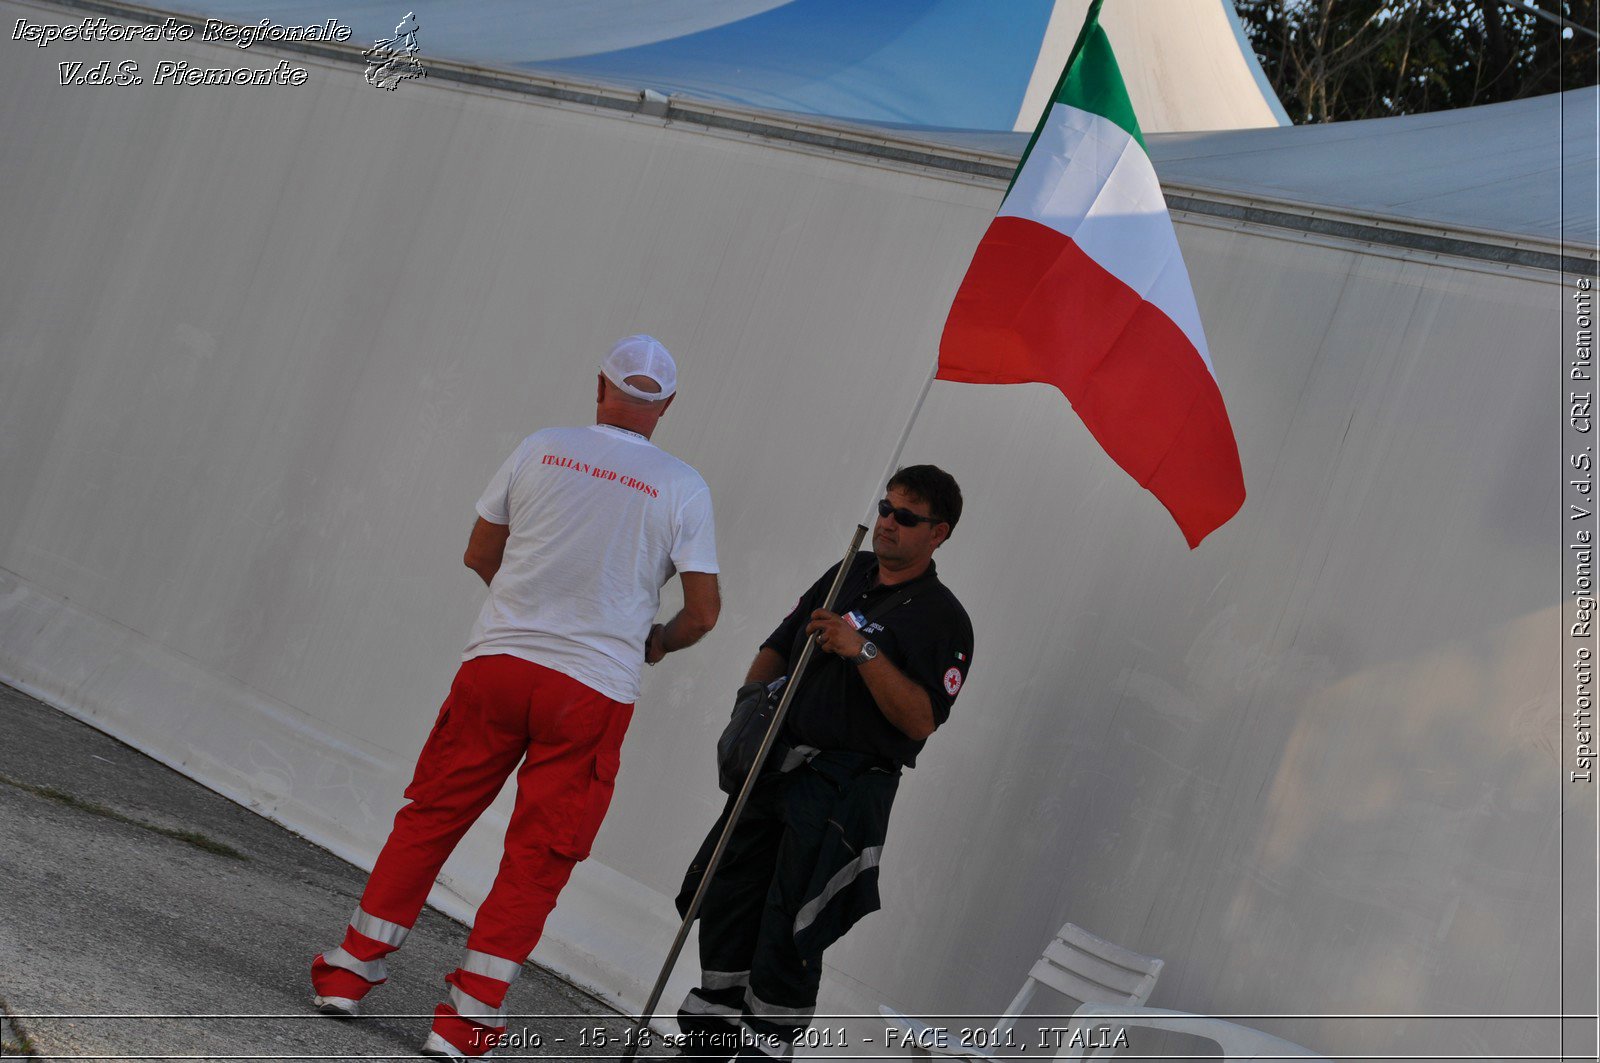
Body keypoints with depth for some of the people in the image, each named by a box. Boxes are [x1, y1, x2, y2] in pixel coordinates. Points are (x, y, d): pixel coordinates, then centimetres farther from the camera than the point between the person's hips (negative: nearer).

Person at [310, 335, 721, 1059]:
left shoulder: (541, 450, 3)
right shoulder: (683, 489, -1)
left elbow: (479, 556, 12)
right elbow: (703, 611, -1)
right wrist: (657, 643, 20)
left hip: (498, 661, 2)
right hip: (594, 689, -2)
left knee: (431, 816, 14)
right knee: (538, 856, 5)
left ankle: (350, 970, 18)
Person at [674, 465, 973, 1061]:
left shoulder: (942, 618, -5)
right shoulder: (846, 575, 16)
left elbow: (921, 720, -16)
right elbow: (779, 645, 24)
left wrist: (863, 651, -22)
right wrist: (753, 693, 4)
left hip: (844, 791, -7)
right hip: (775, 767, 7)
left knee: (788, 936, -9)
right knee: (725, 906, 9)